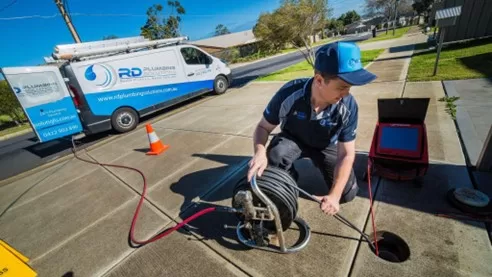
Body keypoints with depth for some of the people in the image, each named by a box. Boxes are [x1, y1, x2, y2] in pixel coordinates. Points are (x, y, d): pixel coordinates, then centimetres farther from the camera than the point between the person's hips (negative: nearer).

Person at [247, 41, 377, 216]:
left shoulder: (349, 106, -29)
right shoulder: (289, 95, -35)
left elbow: (346, 154, -22)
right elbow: (264, 127, -22)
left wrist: (334, 195, -29)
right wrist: (260, 152, -44)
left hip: (326, 146, 2)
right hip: (293, 139, -1)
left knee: (348, 193, -4)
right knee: (274, 155, -35)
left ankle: (316, 162, 24)